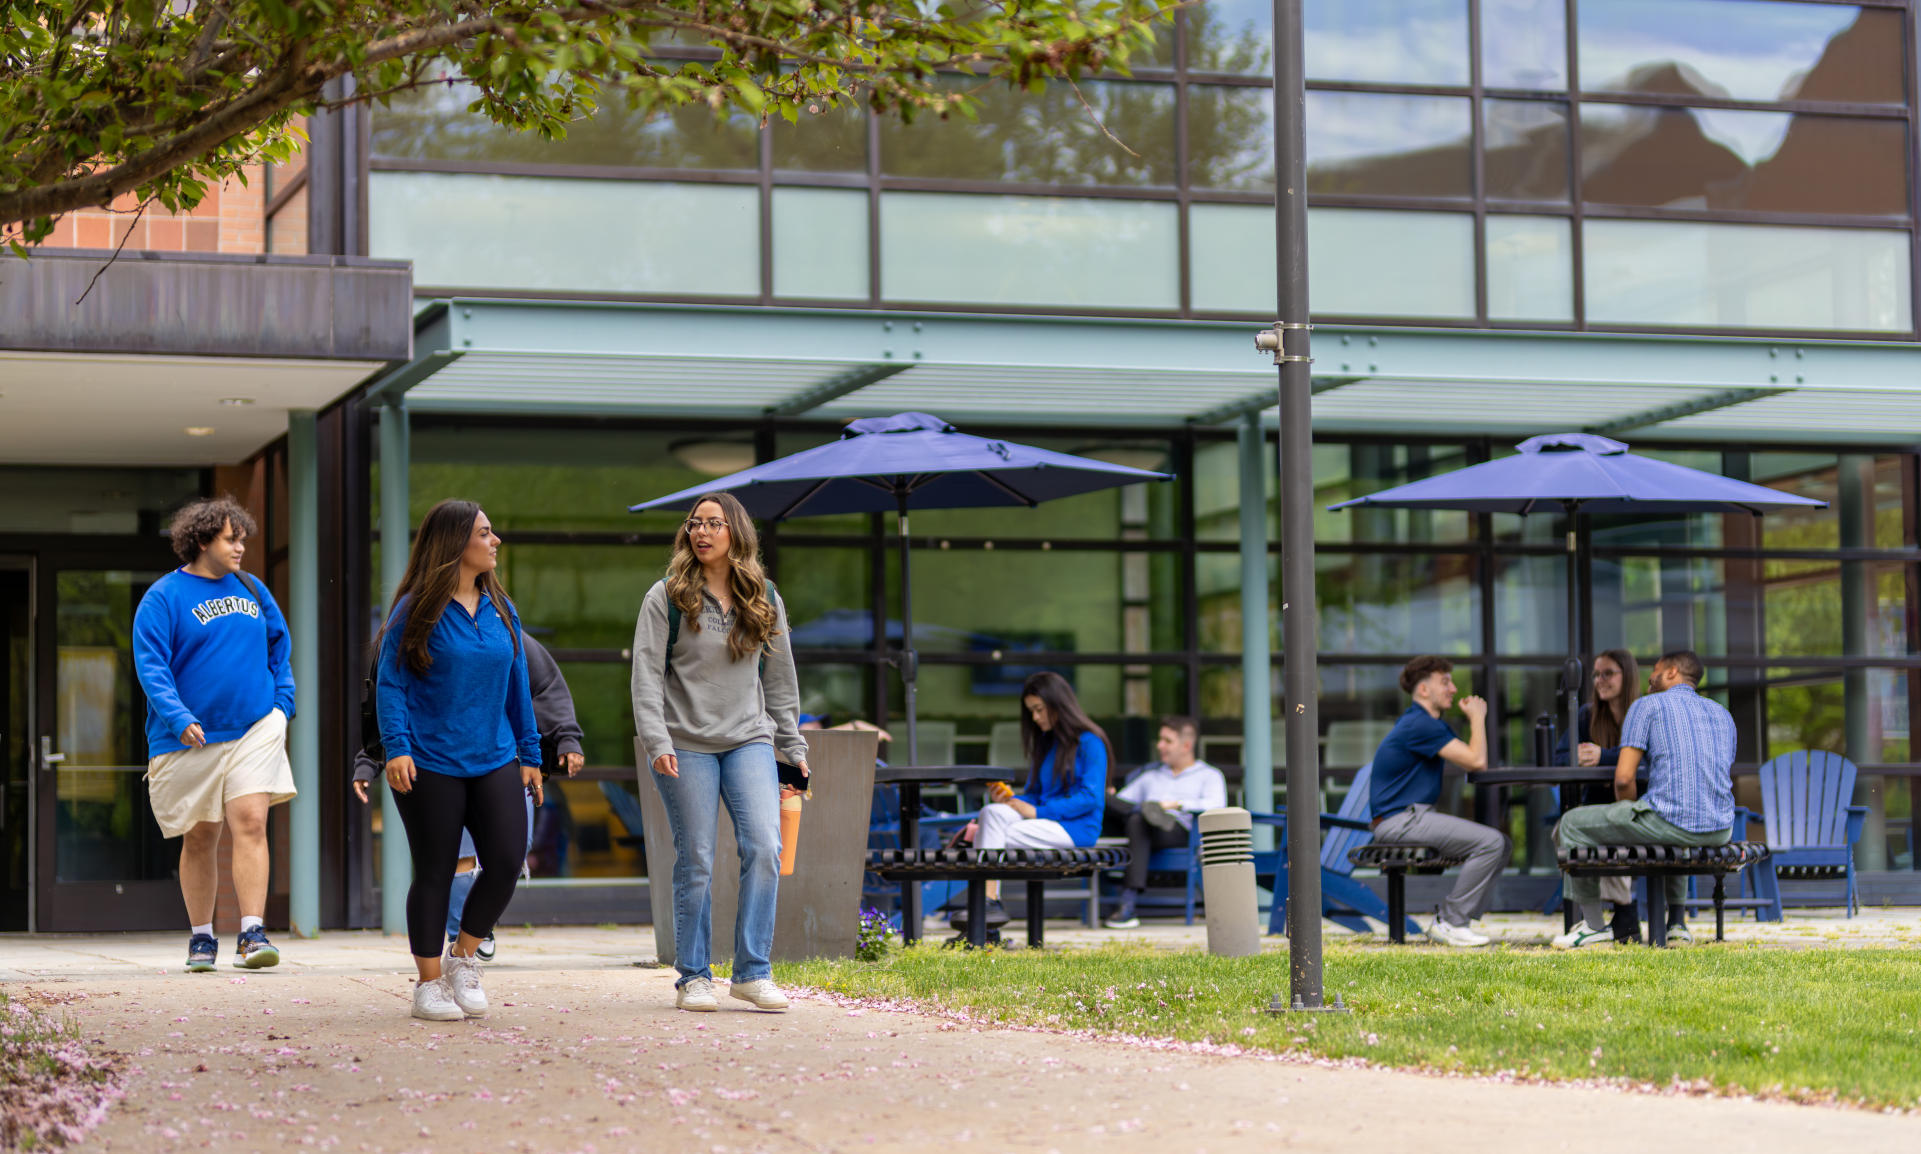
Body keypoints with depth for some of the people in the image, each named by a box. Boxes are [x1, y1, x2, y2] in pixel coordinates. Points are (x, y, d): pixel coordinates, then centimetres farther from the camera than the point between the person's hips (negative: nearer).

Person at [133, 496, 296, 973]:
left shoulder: (251, 589, 10)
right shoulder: (164, 597, -6)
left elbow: (280, 643, 22)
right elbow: (150, 665, -12)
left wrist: (282, 702, 11)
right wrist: (178, 718, -25)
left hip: (254, 731, 2)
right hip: (192, 738, -2)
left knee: (250, 824, -12)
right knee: (199, 839, 7)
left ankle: (252, 934, -16)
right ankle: (201, 938, 21)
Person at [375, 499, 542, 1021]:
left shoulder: (501, 609, 10)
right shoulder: (417, 610, -6)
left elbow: (517, 685, 16)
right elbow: (391, 684, -7)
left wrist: (529, 754, 15)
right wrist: (397, 748, -17)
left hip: (494, 761, 5)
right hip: (430, 765, -5)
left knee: (507, 862, -7)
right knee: (435, 873, 1)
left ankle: (464, 957, 16)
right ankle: (429, 985, 14)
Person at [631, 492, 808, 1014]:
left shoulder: (764, 600, 11)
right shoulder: (667, 598, 1)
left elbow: (780, 681, 17)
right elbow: (646, 676, -4)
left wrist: (794, 750, 15)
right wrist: (657, 742, -16)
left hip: (749, 741, 3)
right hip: (687, 746, -2)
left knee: (764, 848, -12)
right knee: (696, 862, -1)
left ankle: (753, 972, -5)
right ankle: (693, 978, 8)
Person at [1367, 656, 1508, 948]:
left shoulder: (1430, 723, 20)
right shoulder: (1419, 725, -15)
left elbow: (1474, 764, 18)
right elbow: (1476, 761, -18)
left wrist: (1475, 717, 8)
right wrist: (1477, 717, -6)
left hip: (1414, 817, 11)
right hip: (1398, 821, -11)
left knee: (1501, 843, 9)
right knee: (1490, 842, -21)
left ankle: (1447, 919, 6)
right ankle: (1451, 923, -14)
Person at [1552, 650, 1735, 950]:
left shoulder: (1646, 706, 4)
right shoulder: (1722, 714, 21)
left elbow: (1623, 778, -5)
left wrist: (1629, 814, 14)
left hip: (1669, 820, -6)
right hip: (1720, 830, 7)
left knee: (1573, 825, 14)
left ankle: (1594, 925, 15)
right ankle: (1677, 922, 31)